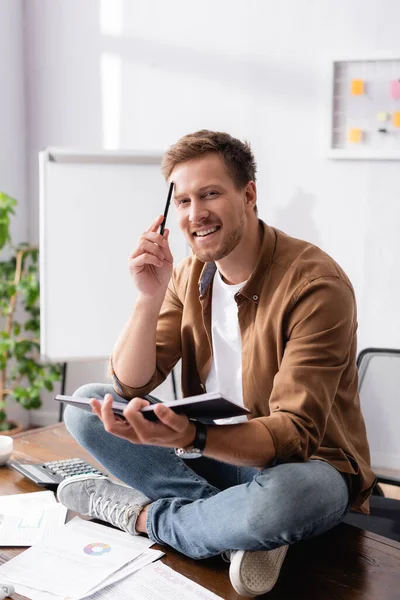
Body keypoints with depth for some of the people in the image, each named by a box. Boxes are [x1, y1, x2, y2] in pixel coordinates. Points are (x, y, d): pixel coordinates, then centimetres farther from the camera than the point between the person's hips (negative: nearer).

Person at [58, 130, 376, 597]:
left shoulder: (315, 282, -21)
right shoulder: (191, 272, -1)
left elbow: (294, 435, -25)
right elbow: (130, 386, -3)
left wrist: (189, 436, -42)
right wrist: (151, 296, -19)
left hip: (307, 464, -5)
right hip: (213, 450, 6)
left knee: (282, 496, -42)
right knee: (84, 404, -9)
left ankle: (142, 514, -12)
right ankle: (238, 525, -19)